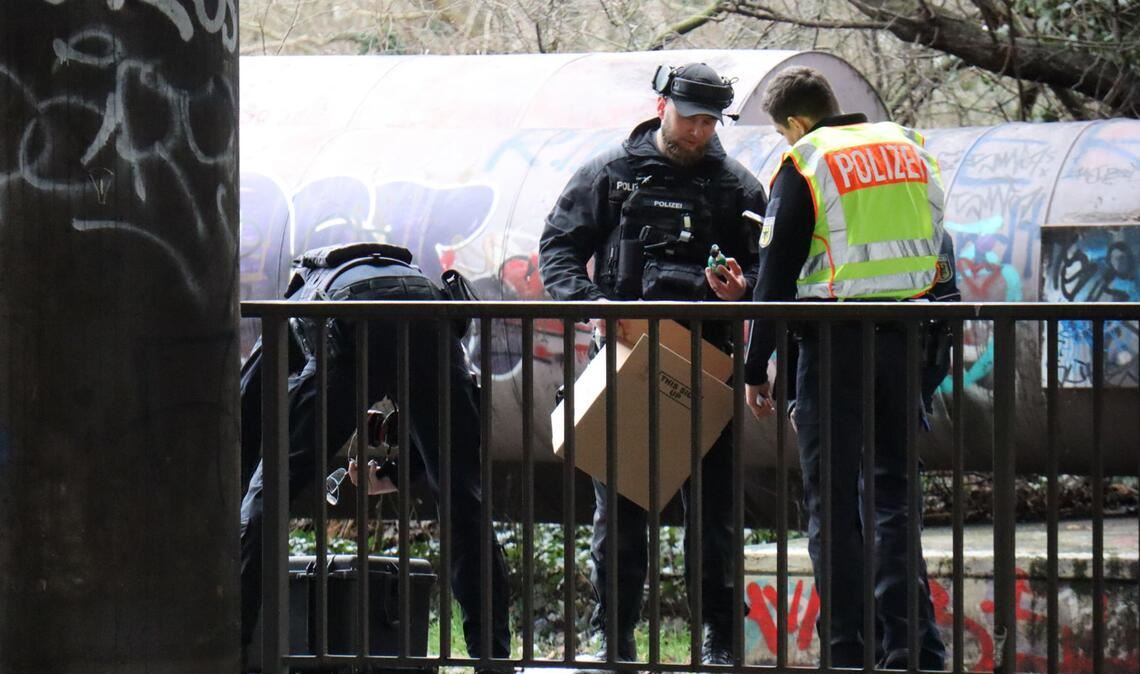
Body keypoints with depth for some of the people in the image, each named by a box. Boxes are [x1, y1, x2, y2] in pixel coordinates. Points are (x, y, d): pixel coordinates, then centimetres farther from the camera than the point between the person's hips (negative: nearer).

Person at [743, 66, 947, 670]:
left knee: (832, 498, 1)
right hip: (906, 342, 5)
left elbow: (776, 276, -4)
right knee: (895, 490, 12)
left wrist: (756, 370, 1)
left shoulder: (803, 166, -4)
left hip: (835, 343, -5)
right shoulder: (910, 150, 13)